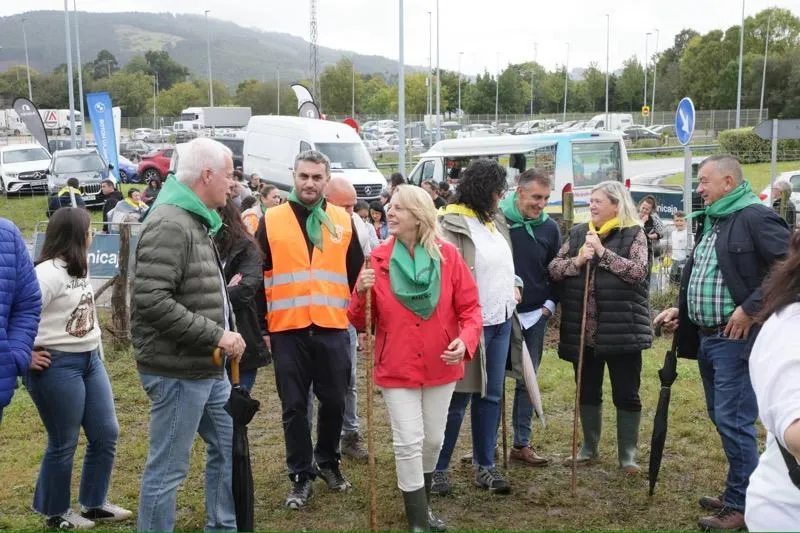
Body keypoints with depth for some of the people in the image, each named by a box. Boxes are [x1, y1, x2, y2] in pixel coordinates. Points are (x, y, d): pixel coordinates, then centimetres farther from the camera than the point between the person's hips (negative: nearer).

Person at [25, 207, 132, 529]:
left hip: (89, 360, 9)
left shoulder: (79, 268, 9)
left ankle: (94, 504, 27)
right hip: (57, 366, -9)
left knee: (106, 434, 12)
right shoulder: (48, 272, -19)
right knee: (64, 443, 4)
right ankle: (56, 514, 23)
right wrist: (27, 356, -19)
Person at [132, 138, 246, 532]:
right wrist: (216, 335, -23)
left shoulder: (198, 222, 14)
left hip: (207, 367, 10)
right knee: (168, 467, 1)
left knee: (228, 446, 20)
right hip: (177, 370, -10)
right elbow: (151, 300, -27)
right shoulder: (169, 225, -19)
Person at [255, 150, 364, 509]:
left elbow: (357, 272, 14)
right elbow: (256, 274, 3)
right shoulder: (271, 221, 1)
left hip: (332, 329, 2)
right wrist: (260, 320, 1)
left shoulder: (343, 221, 7)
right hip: (288, 330, -1)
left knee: (334, 401, 10)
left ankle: (328, 461, 32)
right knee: (294, 406, 5)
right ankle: (301, 475, 18)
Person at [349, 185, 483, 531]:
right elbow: (360, 322, -3)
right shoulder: (378, 259, -5)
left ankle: (423, 503, 39)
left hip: (440, 366, 2)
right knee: (409, 442, -4)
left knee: (433, 440, 15)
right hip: (397, 368, -1)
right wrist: (362, 294, -22)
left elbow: (470, 307, -2)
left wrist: (466, 339, -20)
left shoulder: (447, 255, -5)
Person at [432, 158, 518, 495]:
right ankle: (438, 469, 13)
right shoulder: (452, 225, -13)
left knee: (491, 396, 12)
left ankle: (485, 467, 22)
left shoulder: (495, 223, 14)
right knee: (458, 397, 0)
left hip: (501, 322, 8)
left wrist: (512, 286, 7)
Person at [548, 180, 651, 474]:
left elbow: (638, 271, -17)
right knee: (587, 391, 15)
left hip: (621, 329, -4)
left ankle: (627, 453, 20)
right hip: (582, 330, 4)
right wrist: (576, 261, -15)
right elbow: (553, 268, 3)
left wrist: (603, 252, -19)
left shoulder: (634, 234, -2)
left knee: (626, 394, 6)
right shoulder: (578, 233, 9)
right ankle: (589, 446, 32)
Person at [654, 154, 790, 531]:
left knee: (734, 421, -5)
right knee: (721, 417, 16)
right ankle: (736, 493, 29)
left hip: (736, 337, -10)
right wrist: (681, 310, 14)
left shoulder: (755, 217, -13)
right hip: (706, 337, 10)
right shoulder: (710, 221, 16)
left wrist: (750, 308, -21)